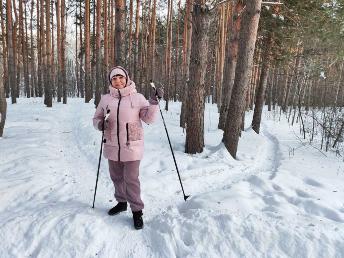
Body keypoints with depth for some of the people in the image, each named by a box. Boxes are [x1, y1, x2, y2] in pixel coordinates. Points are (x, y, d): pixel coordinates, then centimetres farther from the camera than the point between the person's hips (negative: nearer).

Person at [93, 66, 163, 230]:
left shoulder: (137, 98, -3)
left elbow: (149, 118, -6)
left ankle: (137, 211, 14)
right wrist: (100, 124, -9)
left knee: (131, 179, -2)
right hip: (112, 147, 4)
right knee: (117, 177, 18)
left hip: (131, 146, -4)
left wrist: (154, 102, -19)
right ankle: (121, 202, 40)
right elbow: (96, 118, 13)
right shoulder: (105, 99, 5)